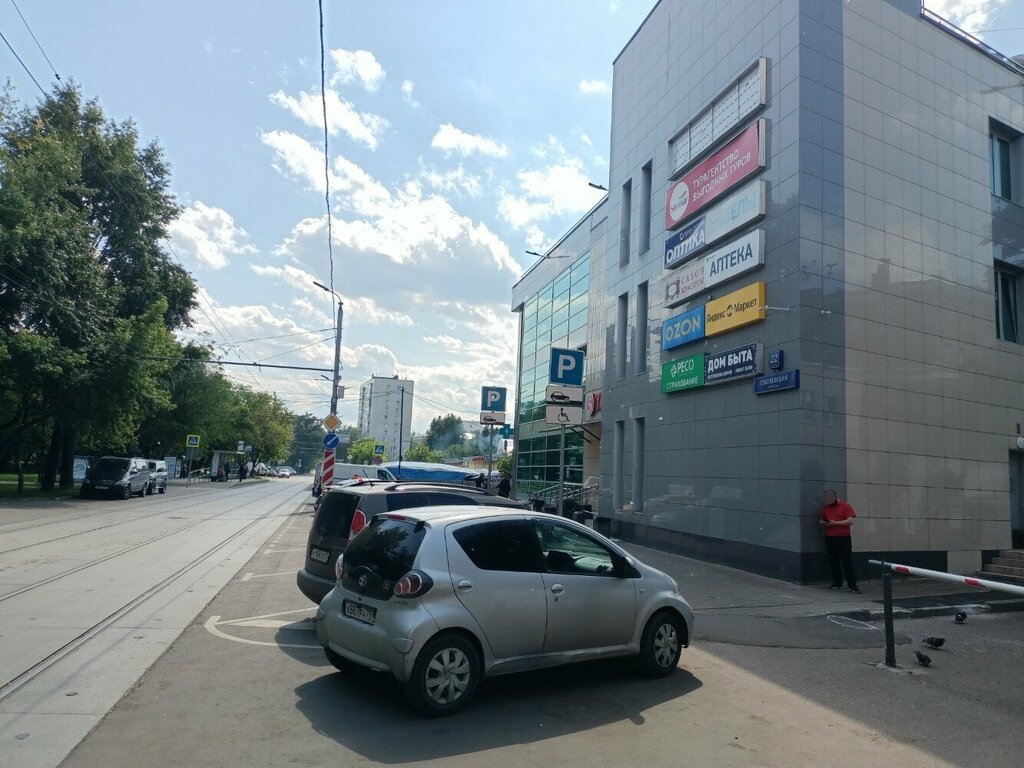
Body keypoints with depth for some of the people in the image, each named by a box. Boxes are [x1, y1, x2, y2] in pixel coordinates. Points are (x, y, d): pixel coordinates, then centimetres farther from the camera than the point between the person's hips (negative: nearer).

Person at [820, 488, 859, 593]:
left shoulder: (845, 506, -1)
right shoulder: (825, 508, 13)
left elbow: (850, 521, -11)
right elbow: (820, 521, 19)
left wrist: (835, 523, -15)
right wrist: (825, 523, -4)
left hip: (844, 538, -5)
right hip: (829, 538, 5)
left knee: (847, 562, -6)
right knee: (833, 562, 8)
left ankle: (852, 585, -4)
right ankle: (837, 583, 18)